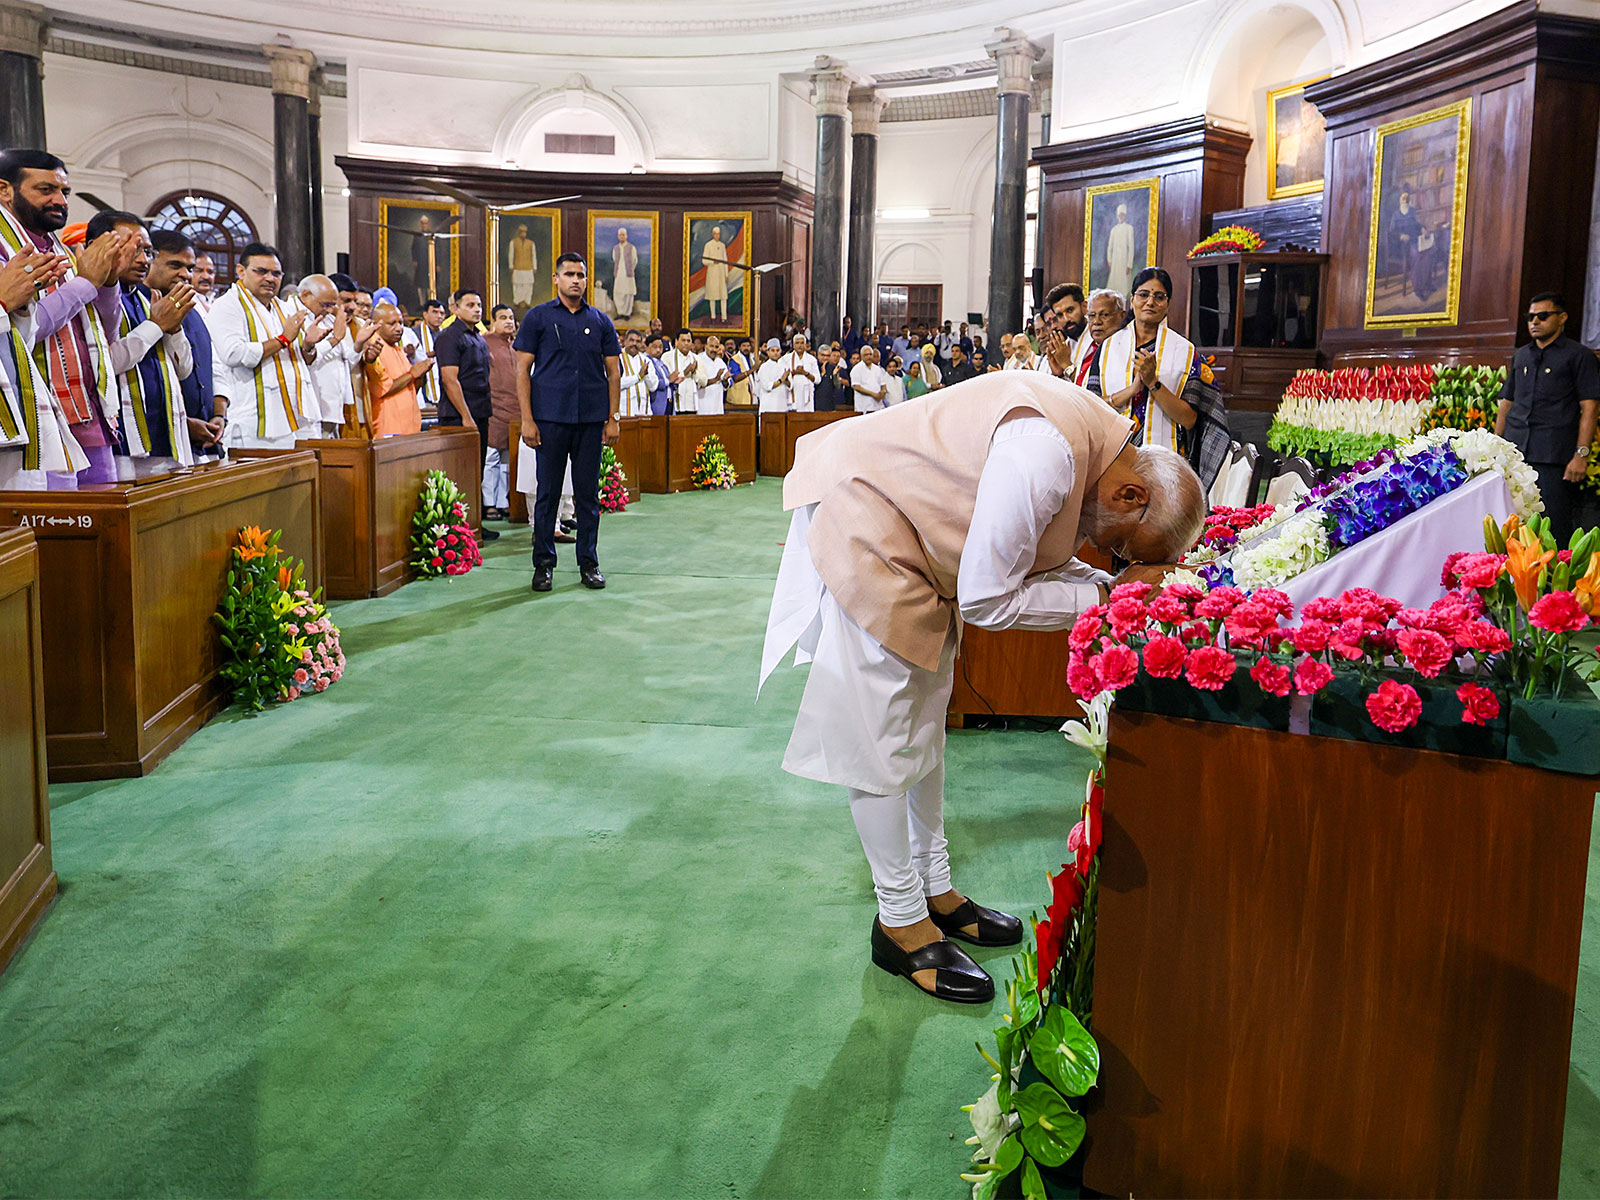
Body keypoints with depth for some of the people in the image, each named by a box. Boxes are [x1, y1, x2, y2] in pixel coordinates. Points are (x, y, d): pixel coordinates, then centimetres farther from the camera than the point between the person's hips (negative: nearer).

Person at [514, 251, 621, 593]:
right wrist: (527, 419, -7)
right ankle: (544, 564, 11)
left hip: (591, 419, 2)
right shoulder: (538, 317, 3)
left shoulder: (600, 321, 10)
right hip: (550, 418, -2)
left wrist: (612, 418, 3)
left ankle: (589, 563, 14)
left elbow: (613, 373, 11)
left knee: (588, 493, 6)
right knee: (548, 493, 2)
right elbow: (523, 370, 1)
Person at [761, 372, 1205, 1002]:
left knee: (924, 722, 16)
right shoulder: (1046, 454, -33)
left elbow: (1029, 556, 8)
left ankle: (935, 886, 30)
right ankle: (900, 921, 10)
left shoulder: (1093, 441, -3)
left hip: (916, 548, 10)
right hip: (864, 533, -10)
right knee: (881, 738, -3)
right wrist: (1108, 595, -20)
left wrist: (1121, 582, -6)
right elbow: (986, 600, -26)